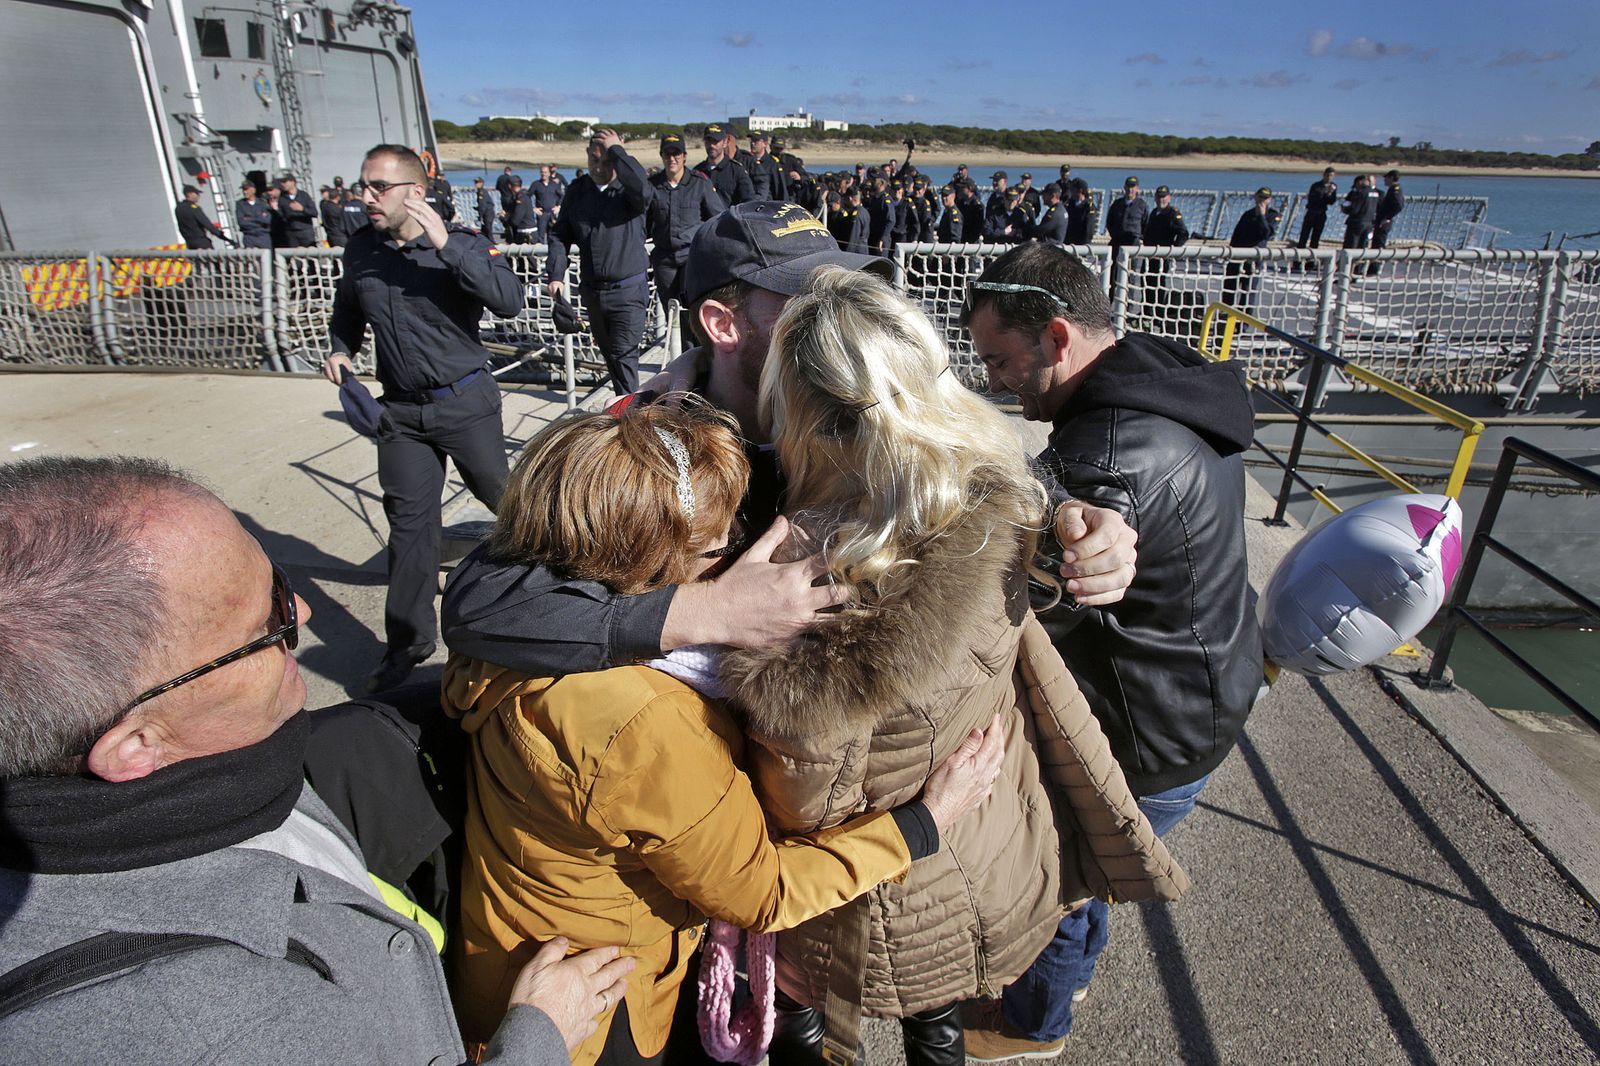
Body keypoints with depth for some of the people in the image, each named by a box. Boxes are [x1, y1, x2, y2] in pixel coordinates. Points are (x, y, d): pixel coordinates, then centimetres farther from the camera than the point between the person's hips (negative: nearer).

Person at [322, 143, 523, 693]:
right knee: (409, 522, 5)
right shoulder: (359, 250, 4)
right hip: (400, 408, 4)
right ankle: (407, 641, 16)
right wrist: (340, 349, 4)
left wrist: (445, 244, -30)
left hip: (465, 401, -3)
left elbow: (510, 301, -27)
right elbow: (346, 312, 23)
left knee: (503, 497, 10)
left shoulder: (461, 243, -9)